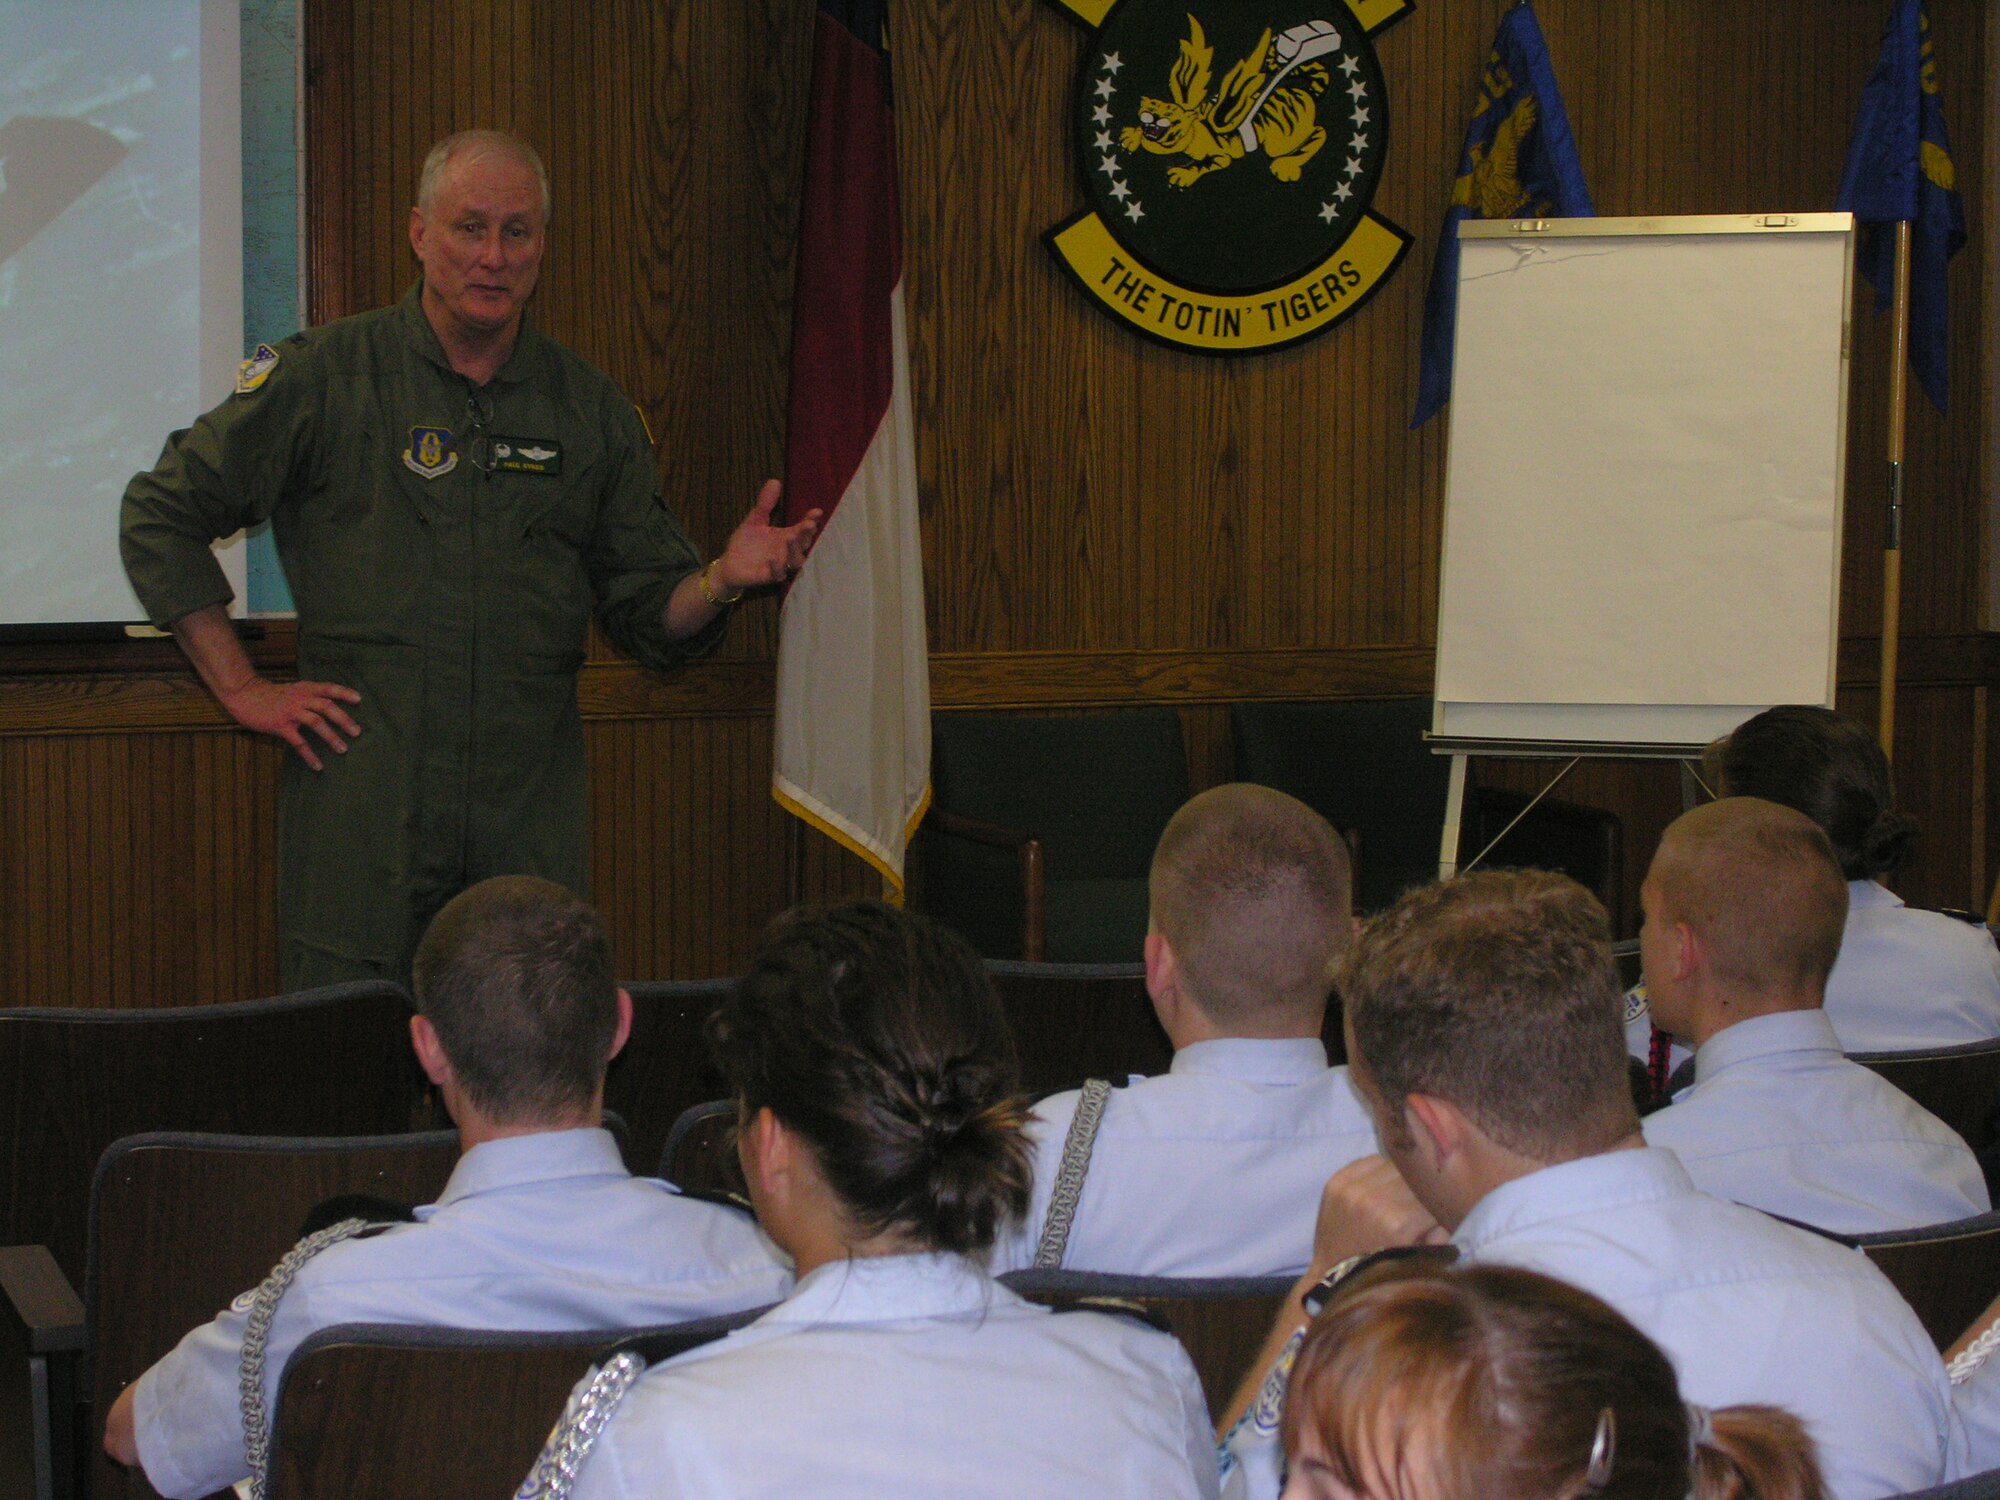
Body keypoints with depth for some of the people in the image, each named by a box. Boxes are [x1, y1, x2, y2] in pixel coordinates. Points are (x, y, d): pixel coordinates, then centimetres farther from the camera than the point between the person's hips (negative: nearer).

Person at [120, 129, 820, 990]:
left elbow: (647, 617, 12)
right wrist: (243, 689, -1)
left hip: (530, 820, 3)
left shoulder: (591, 411, 10)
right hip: (362, 810, -2)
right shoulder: (323, 376, 1)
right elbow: (159, 516, 5)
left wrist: (722, 581, -10)